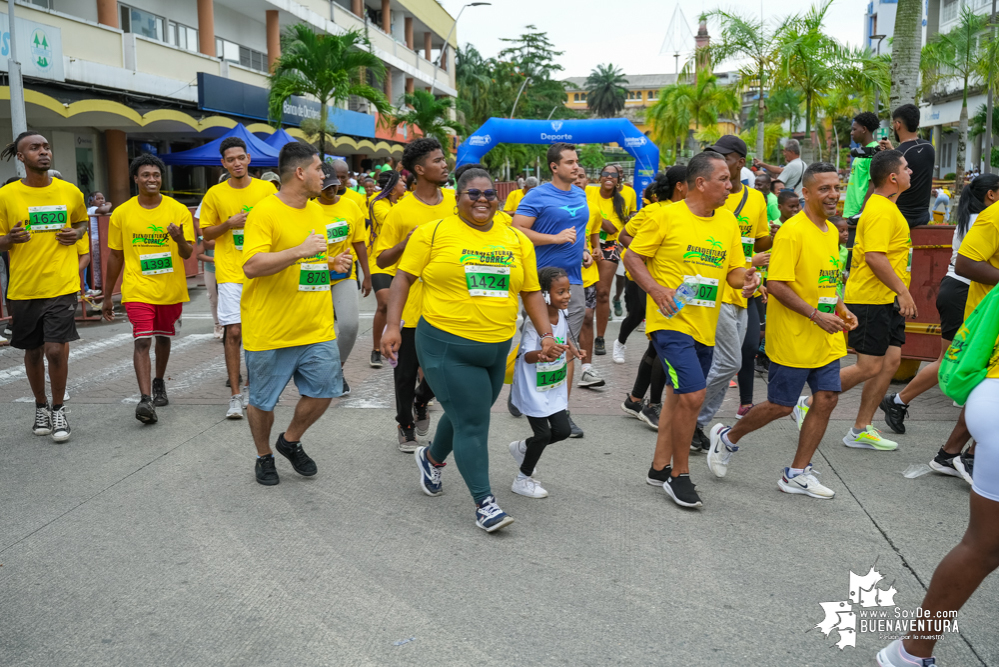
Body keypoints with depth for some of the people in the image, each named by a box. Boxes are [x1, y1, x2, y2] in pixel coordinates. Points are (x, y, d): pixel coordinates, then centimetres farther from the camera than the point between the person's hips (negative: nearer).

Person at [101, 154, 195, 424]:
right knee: (142, 341, -14)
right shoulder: (121, 214, -1)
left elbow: (187, 253, -6)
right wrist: (107, 297, 11)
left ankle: (159, 383, 41)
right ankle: (145, 399, -19)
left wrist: (180, 240, -30)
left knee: (163, 337, 18)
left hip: (170, 290, 1)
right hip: (138, 289, -1)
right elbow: (115, 257, 7)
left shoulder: (179, 210, -3)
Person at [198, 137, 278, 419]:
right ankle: (235, 396, 0)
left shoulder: (267, 189, 3)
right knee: (233, 332, -7)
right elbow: (206, 233, 6)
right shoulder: (215, 194, 2)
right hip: (230, 273, -1)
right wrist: (229, 224, -11)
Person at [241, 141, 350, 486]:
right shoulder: (264, 212, -13)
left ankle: (291, 441, 31)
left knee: (324, 390, 6)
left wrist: (331, 263, 6)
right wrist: (300, 251, -29)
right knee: (263, 401, 8)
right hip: (270, 331, -6)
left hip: (316, 327, 6)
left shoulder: (316, 210, 12)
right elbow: (252, 266, -24)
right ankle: (264, 456, 32)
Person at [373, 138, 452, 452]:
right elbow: (382, 260, -5)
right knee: (407, 369, 8)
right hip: (412, 304, -3)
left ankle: (421, 402, 39)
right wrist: (406, 242, -21)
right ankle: (405, 425, 29)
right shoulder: (401, 211, -9)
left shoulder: (455, 201, 2)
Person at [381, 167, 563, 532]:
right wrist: (392, 325, -10)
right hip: (447, 347, -5)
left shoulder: (517, 240, 9)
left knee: (465, 416, 20)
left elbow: (531, 292, 12)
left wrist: (546, 334, 2)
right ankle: (484, 503, 5)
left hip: (497, 349, 5)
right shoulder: (433, 232, -3)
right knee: (472, 423, -7)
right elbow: (404, 278, -1)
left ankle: (432, 458, 49)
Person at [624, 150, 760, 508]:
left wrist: (746, 278, -9)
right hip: (672, 321, -7)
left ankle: (660, 467, 29)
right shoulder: (667, 216, -8)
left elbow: (734, 269, 14)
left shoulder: (728, 220, 9)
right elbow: (632, 256, -4)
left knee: (680, 395, 15)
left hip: (704, 326, 7)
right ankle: (679, 475, 4)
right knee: (693, 395, -14)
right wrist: (654, 288, -19)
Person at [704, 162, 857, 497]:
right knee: (781, 406, 0)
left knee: (826, 399, 4)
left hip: (826, 338, 8)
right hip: (794, 337, -8)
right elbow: (776, 284, -20)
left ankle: (797, 474, 16)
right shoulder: (792, 231, -15)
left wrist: (840, 307, 7)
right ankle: (728, 438, 25)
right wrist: (817, 315, -22)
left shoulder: (831, 231, 12)